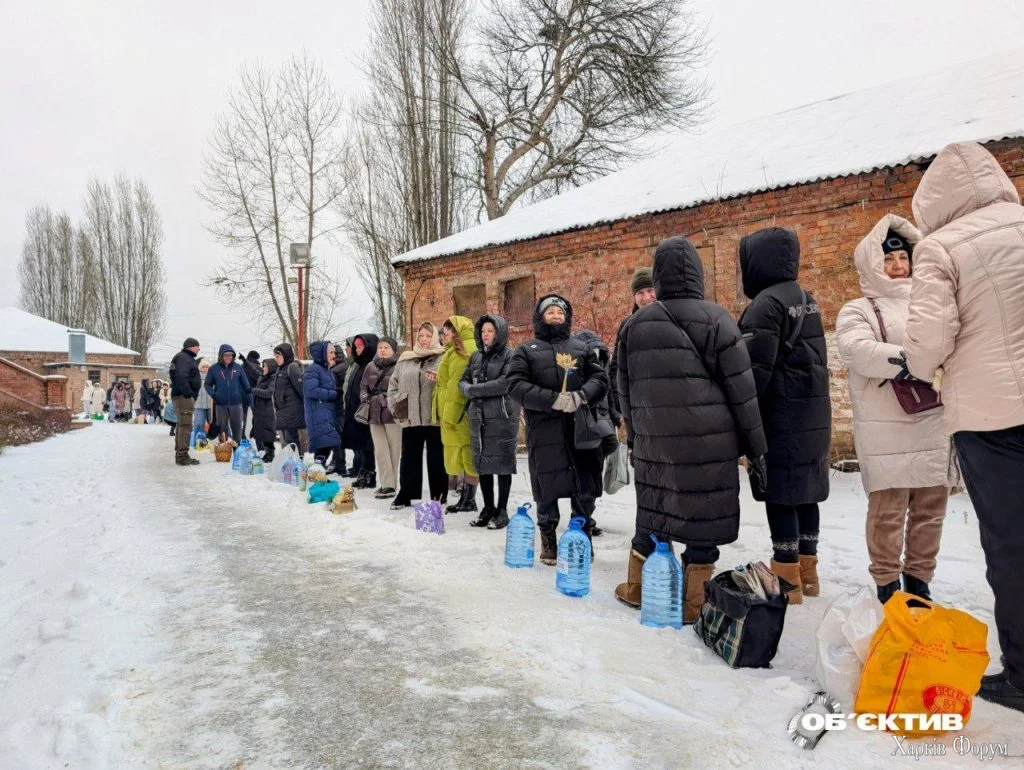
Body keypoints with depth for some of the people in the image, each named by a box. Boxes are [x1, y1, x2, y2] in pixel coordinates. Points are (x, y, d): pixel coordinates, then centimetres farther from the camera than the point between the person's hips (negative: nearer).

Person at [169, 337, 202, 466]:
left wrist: (192, 395, 18)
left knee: (182, 425, 16)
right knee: (186, 426, -12)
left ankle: (180, 455, 23)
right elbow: (181, 377, -23)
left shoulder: (187, 358, 23)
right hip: (184, 396, -11)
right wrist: (188, 393, -25)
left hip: (182, 396, 11)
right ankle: (183, 456, -14)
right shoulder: (183, 358, -10)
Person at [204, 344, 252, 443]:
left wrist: (248, 389, -14)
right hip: (220, 404, 0)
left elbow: (245, 382, 6)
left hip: (236, 402, 0)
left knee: (237, 427, 8)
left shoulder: (238, 367, 1)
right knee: (222, 427, 11)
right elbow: (208, 384, 5)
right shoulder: (214, 368, -1)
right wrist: (212, 393, -13)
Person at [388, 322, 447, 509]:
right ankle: (406, 494, 21)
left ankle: (439, 496, 14)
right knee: (409, 457, 11)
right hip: (409, 417, 4)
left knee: (436, 457, 5)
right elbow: (393, 385, 16)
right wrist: (395, 406, 7)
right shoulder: (405, 360, 12)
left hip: (434, 417, -4)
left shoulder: (443, 359, -1)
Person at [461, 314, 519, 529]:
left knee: (502, 463, 0)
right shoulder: (476, 357, 16)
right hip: (478, 417, 6)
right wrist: (468, 389, -8)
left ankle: (502, 511, 9)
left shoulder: (509, 355, -4)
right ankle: (488, 508, 22)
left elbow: (506, 383, -16)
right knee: (482, 463, 10)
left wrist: (475, 389, -11)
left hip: (502, 417, -6)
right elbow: (464, 381, 16)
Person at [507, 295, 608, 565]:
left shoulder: (581, 348, 19)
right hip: (544, 430, -1)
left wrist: (581, 396, -14)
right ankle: (548, 539, 21)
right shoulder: (526, 350, 12)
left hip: (580, 427, 2)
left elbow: (600, 379, 8)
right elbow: (517, 385, -3)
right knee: (547, 486, 4)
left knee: (586, 488, 3)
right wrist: (554, 399, -15)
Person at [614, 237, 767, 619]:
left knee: (651, 513, 17)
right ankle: (693, 603, 13)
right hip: (709, 443, -4)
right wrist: (755, 444, 3)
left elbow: (625, 390, 12)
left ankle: (636, 587, 30)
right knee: (703, 520, 5)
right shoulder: (714, 319, -7)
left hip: (653, 442, 4)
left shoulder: (634, 324, 6)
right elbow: (742, 390, -5)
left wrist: (637, 435, 22)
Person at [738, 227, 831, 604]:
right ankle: (806, 570, 24)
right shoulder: (805, 299, 15)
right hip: (813, 414, 9)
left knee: (779, 493, -2)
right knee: (804, 491, 14)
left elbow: (756, 368, -19)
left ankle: (787, 578, 4)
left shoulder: (767, 303, -14)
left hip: (782, 417, -9)